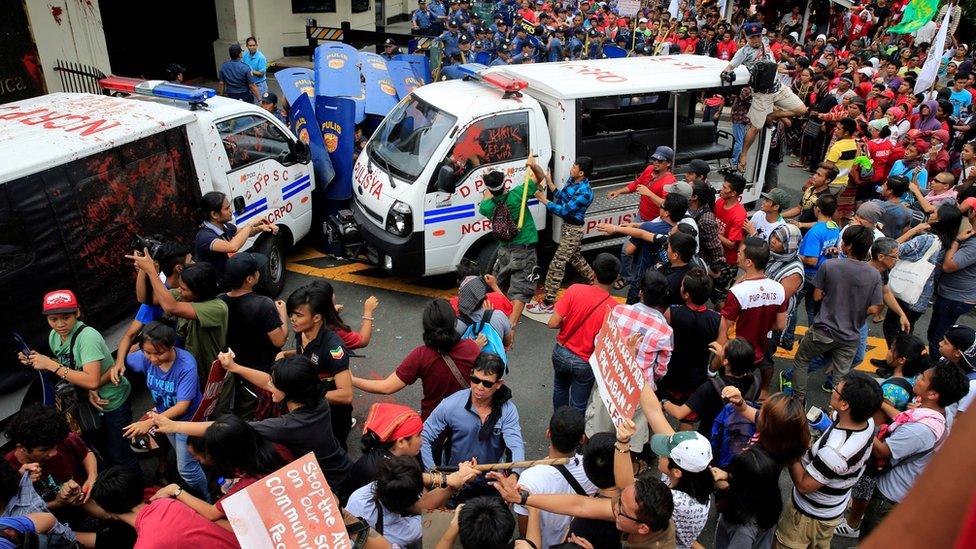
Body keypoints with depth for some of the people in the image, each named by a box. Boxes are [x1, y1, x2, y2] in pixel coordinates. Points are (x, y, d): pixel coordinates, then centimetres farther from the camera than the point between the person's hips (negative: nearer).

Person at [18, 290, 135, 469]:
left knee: (119, 455, 2)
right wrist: (40, 361, -11)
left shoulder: (87, 336, -29)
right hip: (88, 400, 8)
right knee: (102, 449, 24)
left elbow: (92, 381, -37)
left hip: (113, 401, -8)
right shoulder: (54, 336, -5)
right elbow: (67, 369, 7)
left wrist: (50, 365, -32)